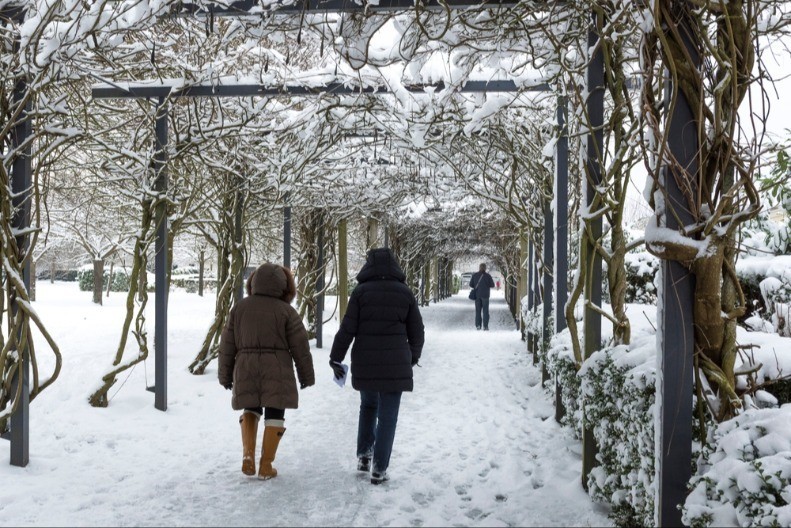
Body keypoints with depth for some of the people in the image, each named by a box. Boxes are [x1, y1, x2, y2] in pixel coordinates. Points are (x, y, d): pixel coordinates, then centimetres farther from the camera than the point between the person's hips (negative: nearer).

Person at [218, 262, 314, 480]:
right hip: (277, 370, -3)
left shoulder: (239, 308, 5)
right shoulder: (286, 310, -4)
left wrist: (225, 375, 17)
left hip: (246, 370, 3)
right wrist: (306, 376, 10)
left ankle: (248, 454, 3)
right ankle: (266, 465, 7)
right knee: (274, 413, 7)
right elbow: (300, 346, -1)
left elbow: (227, 345, 8)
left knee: (251, 409, 21)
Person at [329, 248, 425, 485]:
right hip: (395, 364, -1)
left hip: (365, 363, 1)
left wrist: (336, 358, 2)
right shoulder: (405, 292, 1)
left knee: (368, 406, 23)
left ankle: (364, 454, 19)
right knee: (388, 416, 5)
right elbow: (416, 331, 5)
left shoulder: (361, 291, -3)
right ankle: (379, 468, 5)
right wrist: (413, 356, 22)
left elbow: (347, 329, -6)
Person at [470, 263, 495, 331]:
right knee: (485, 311, 4)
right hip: (485, 295, -2)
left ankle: (478, 325, 7)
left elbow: (471, 284, 1)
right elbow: (492, 285, -3)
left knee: (478, 310, 10)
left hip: (477, 295, 2)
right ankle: (485, 326, -1)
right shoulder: (488, 276, -8)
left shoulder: (474, 275, -1)